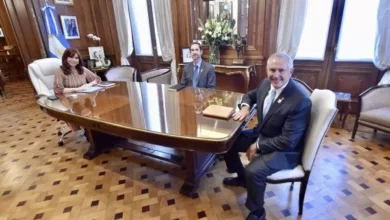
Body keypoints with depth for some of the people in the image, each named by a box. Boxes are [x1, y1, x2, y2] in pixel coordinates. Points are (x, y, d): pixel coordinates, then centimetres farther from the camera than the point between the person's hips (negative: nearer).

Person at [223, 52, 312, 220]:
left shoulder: (300, 101, -28)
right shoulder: (266, 84, -7)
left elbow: (288, 141, -26)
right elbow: (250, 95, 16)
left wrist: (257, 146, -19)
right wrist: (245, 107, -6)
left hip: (284, 150, -8)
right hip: (261, 134, 8)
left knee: (253, 171, -29)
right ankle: (241, 177, 31)